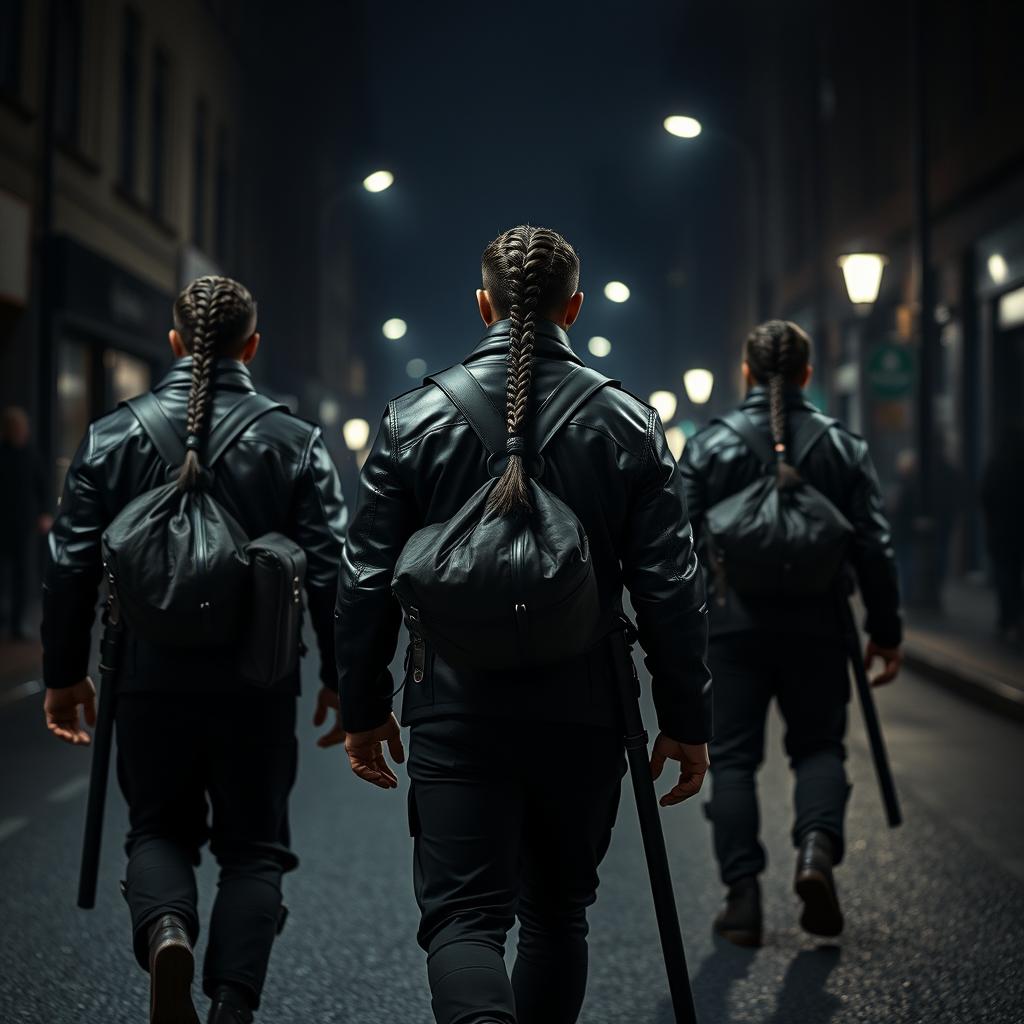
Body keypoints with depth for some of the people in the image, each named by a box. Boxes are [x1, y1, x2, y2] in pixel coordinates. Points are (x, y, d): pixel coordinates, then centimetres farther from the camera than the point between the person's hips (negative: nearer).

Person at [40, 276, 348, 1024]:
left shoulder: (113, 437, 0)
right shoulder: (296, 442, -3)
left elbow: (71, 565, 1)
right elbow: (330, 572, -6)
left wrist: (65, 674, 11)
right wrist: (344, 684, 3)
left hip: (151, 677, 1)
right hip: (257, 681, -1)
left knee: (158, 828, 18)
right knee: (253, 845, 13)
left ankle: (164, 931, -11)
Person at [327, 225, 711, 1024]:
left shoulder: (414, 419, -2)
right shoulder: (628, 425, -2)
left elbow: (367, 581, -1)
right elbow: (671, 589, -4)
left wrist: (363, 709, 10)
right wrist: (687, 722, 5)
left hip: (458, 716, -1)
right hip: (583, 718, 2)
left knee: (462, 915, 1)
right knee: (557, 913, 19)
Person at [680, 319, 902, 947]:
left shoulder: (707, 446, -1)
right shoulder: (844, 448, 2)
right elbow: (875, 548, 0)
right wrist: (886, 632, 8)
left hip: (732, 626, -1)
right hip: (817, 627, 1)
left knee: (734, 758, 7)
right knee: (818, 745, 16)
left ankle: (743, 896, 4)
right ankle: (818, 845, -10)